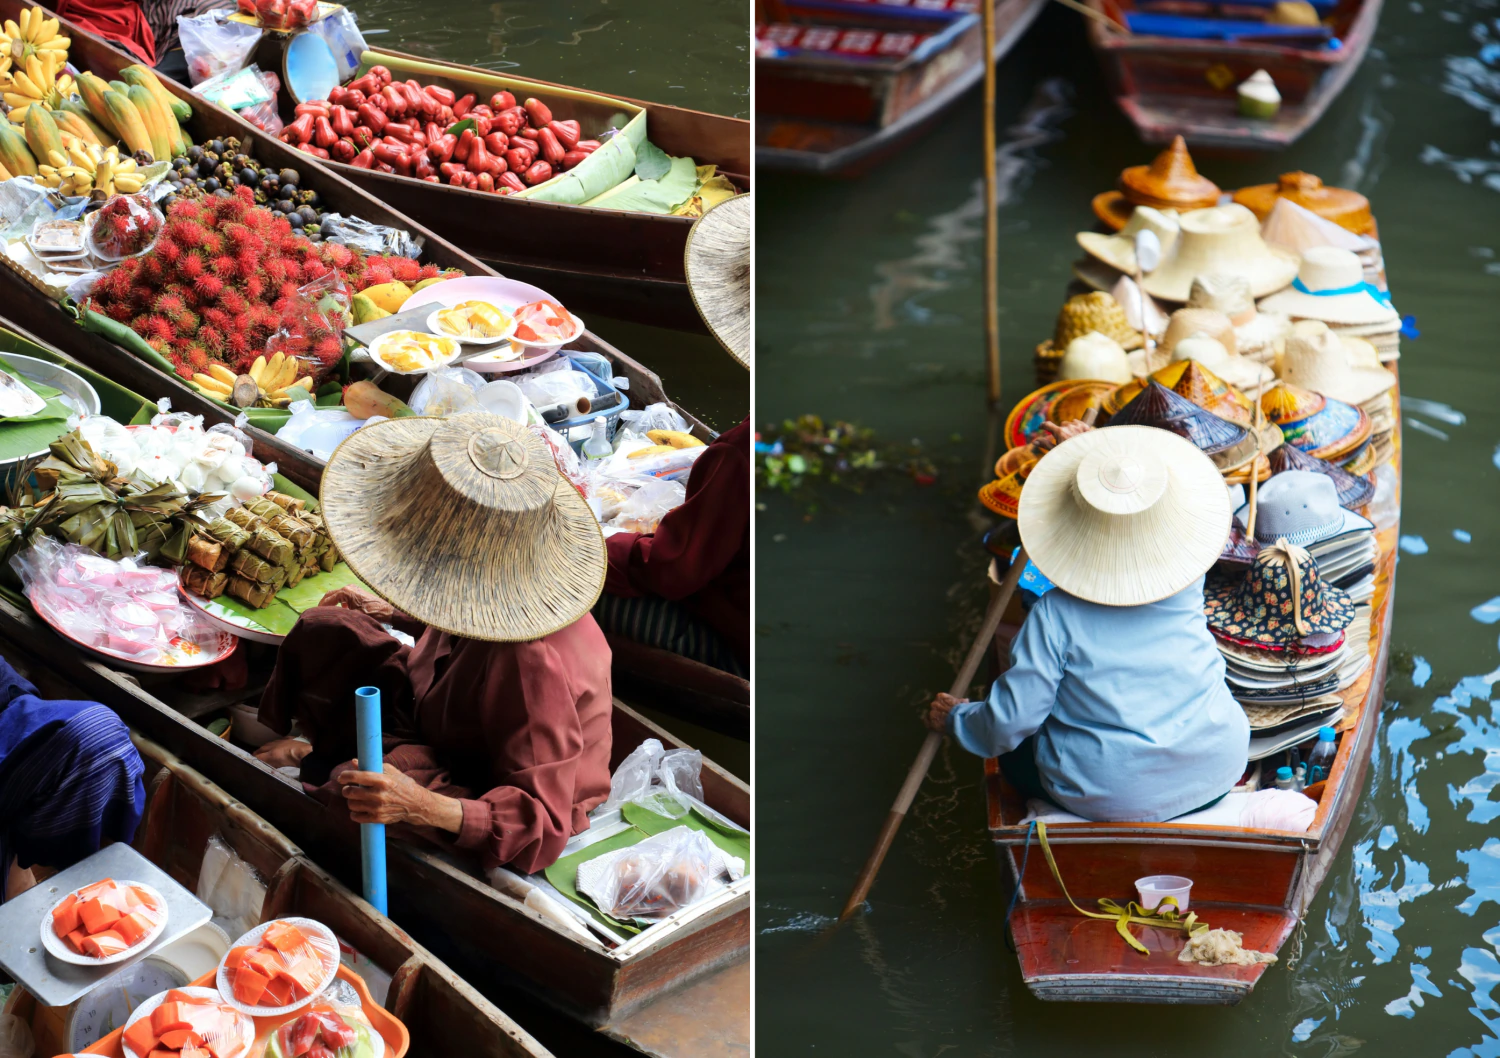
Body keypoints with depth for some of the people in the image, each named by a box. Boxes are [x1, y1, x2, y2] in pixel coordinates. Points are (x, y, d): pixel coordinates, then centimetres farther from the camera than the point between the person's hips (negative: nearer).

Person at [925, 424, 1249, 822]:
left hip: (1107, 799, -3)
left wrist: (957, 718, 9)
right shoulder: (1187, 585, -9)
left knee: (1015, 751, 22)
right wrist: (1096, 447, 23)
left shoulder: (1054, 615, -19)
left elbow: (1012, 720, -12)